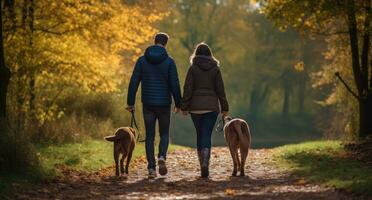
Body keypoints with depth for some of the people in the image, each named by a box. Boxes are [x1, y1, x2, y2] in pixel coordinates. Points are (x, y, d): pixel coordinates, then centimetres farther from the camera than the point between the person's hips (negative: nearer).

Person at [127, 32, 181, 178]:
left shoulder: (142, 60, 0)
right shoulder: (169, 62, -6)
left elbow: (134, 82, -2)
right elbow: (174, 85, -7)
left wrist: (130, 103, 4)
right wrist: (178, 104, 3)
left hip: (148, 104, 1)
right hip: (164, 104, -1)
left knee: (150, 136, 8)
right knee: (164, 133, 14)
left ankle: (151, 168, 2)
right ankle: (162, 157, -12)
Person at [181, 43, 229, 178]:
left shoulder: (193, 69, -2)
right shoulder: (215, 69, 1)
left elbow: (188, 89, -6)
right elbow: (220, 90, 1)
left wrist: (184, 107, -1)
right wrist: (224, 108, 8)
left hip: (196, 106, 0)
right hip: (211, 106, 0)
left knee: (199, 135, 13)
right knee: (207, 135, -3)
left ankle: (203, 165, 16)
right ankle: (205, 163, -23)